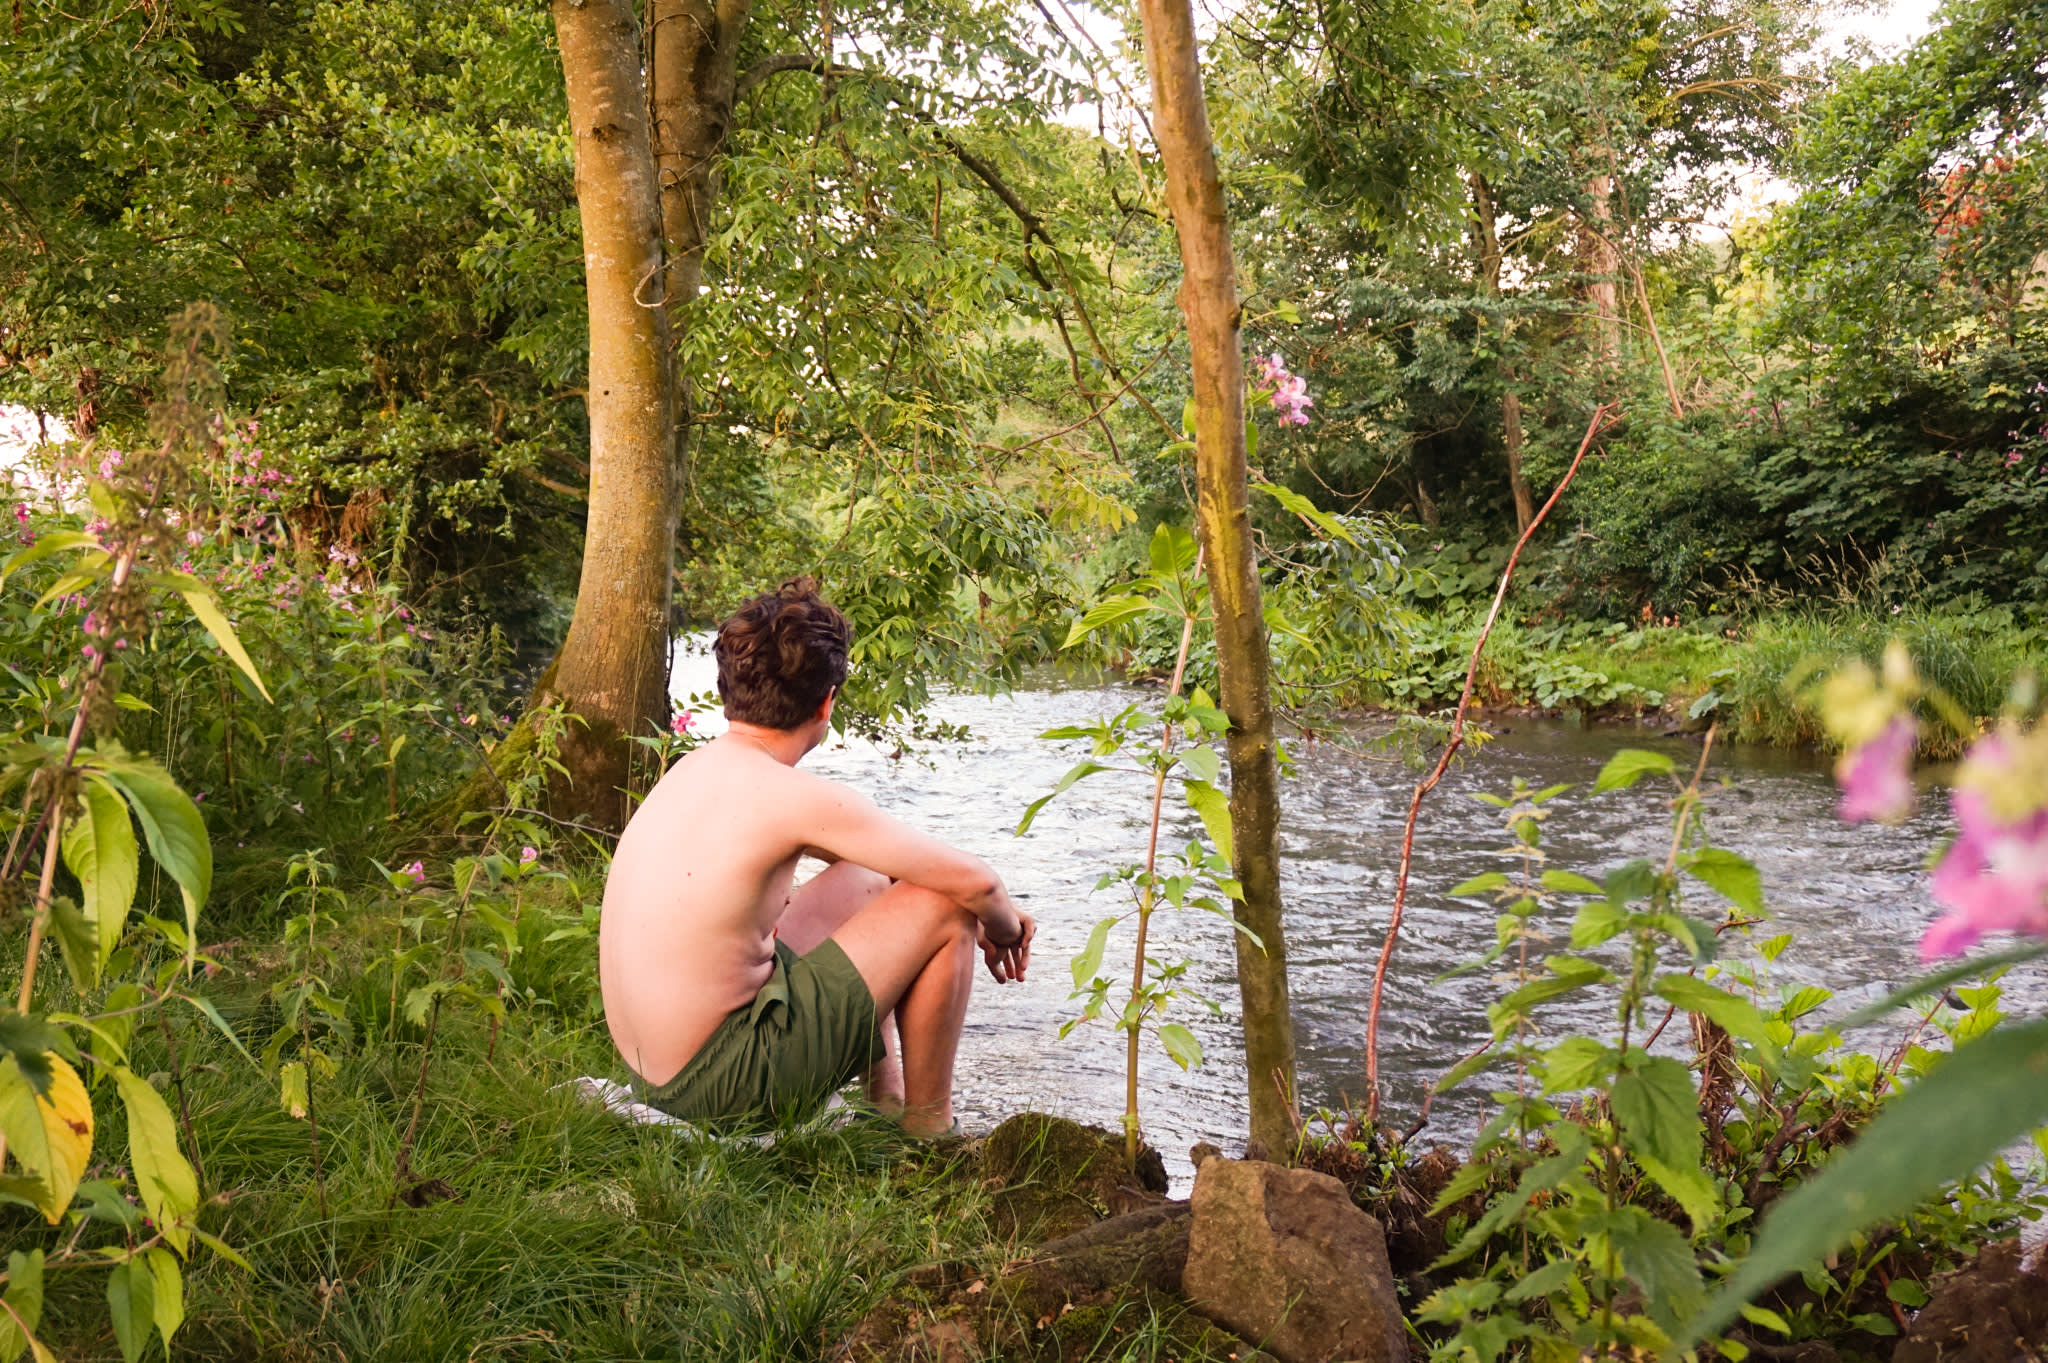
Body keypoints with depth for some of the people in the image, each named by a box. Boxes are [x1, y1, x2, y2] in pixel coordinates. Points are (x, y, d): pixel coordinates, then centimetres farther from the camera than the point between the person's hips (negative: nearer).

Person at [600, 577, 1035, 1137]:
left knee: (863, 879, 24)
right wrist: (1006, 930, 9)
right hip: (723, 1082, -9)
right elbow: (974, 881, -16)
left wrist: (984, 905, 19)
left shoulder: (697, 767, 7)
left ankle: (887, 1102, 31)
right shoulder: (793, 797, -20)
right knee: (943, 908, -7)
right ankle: (929, 1128, 8)